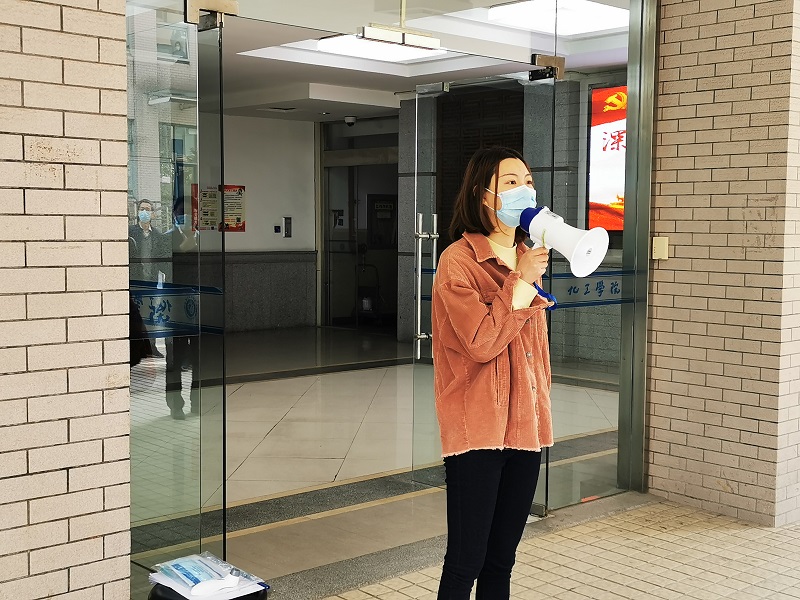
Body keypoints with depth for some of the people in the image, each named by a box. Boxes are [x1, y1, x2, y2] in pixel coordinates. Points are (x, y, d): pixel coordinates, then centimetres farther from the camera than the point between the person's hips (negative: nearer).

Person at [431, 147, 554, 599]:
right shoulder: (458, 261, -10)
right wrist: (522, 281, -15)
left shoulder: (528, 257, 12)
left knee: (501, 561, 14)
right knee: (466, 562, -1)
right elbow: (483, 342, -20)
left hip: (525, 428, 7)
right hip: (477, 431, -7)